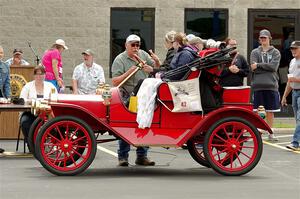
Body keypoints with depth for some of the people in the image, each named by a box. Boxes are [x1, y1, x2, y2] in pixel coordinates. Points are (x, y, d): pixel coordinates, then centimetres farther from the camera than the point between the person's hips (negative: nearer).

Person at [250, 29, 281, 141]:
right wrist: (268, 68, -9)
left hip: (271, 85, 0)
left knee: (270, 111, 6)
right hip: (258, 85, 0)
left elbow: (274, 66, -7)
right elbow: (253, 68, -4)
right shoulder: (255, 52, 10)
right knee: (255, 110, -2)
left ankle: (270, 133, 12)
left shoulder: (275, 52, 10)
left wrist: (259, 65, -9)